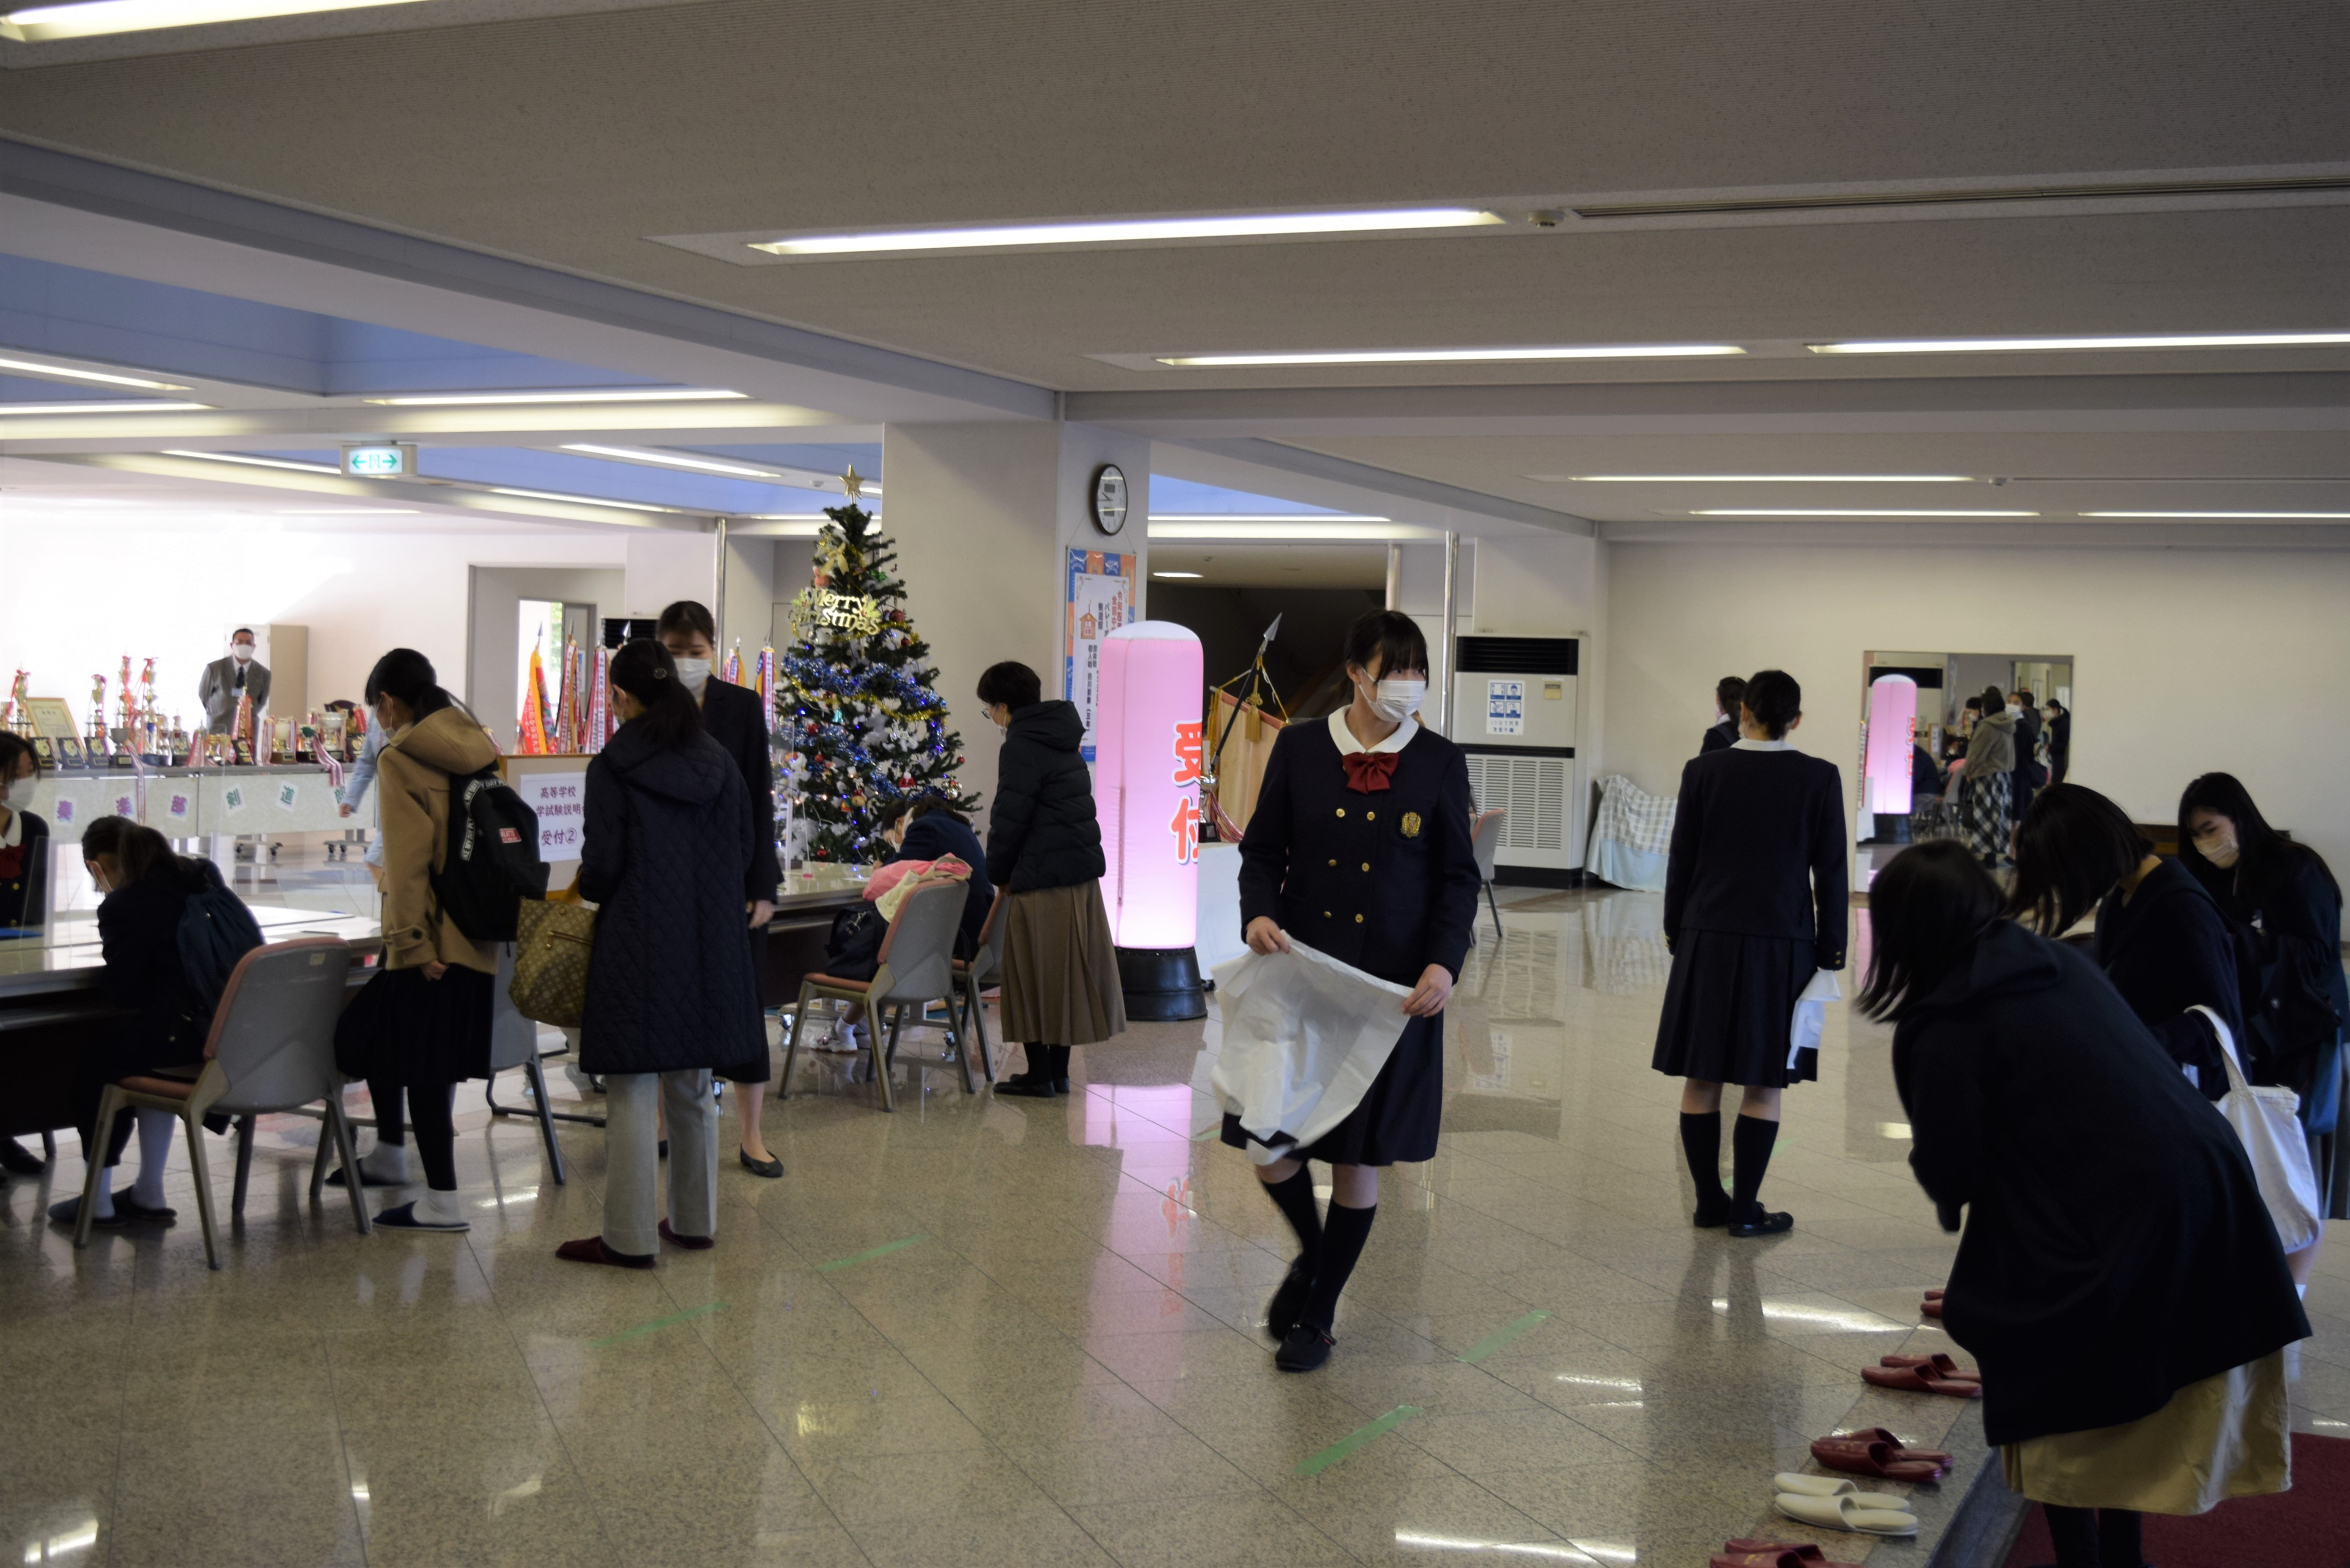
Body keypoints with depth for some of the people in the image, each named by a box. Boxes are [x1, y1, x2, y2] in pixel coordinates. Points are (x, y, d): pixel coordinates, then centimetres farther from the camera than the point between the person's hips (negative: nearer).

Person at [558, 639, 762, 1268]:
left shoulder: (612, 768, -11)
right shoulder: (719, 763, 5)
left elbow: (602, 866, -12)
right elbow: (745, 852, 10)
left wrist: (588, 886, 9)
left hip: (638, 945, -6)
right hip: (709, 946, 6)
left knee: (632, 1094, 1)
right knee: (693, 1090, 16)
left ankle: (630, 1238, 5)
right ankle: (695, 1221, 25)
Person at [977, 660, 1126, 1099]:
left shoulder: (1021, 747, -12)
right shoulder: (1062, 740, 16)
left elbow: (1009, 819, -15)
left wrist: (998, 873, 1)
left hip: (1042, 880, -9)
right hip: (1082, 870, 9)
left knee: (1035, 976, 1)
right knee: (1067, 973, 12)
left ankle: (1040, 1075, 6)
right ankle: (1058, 1071, 18)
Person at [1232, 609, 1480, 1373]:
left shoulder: (1439, 763, 0)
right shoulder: (1299, 748, 1)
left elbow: (1457, 876, 1)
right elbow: (1262, 849, 5)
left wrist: (1444, 962, -14)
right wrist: (1258, 913, -15)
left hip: (1394, 985, -1)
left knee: (1359, 1154, 5)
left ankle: (1319, 1317, 22)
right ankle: (1312, 1252, 33)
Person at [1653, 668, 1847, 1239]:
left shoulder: (1704, 772, -2)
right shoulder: (1820, 778, -4)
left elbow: (1681, 860, 2)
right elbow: (1831, 870, -1)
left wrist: (1676, 931, 14)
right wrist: (1830, 950, 7)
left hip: (1708, 940, 1)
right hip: (1783, 943, -1)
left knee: (1701, 1078, 9)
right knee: (1763, 1085, 5)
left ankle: (1709, 1201, 14)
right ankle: (1745, 1209, 6)